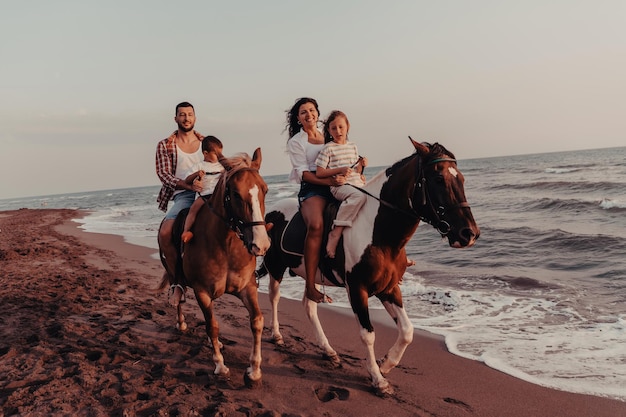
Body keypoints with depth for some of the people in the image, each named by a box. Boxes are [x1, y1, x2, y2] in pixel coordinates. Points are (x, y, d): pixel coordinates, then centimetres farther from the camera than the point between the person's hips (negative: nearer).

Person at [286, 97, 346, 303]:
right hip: (311, 189, -5)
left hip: (336, 186, 6)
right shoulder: (296, 141, 7)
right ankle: (310, 286, -32)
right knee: (316, 225, -35)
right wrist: (329, 180, -20)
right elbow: (304, 173, -5)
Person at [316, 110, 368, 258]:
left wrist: (362, 164, 3)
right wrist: (340, 170, -14)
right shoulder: (328, 149, 0)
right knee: (359, 196, -36)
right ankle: (336, 233, -37)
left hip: (357, 184, 7)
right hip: (339, 186, -7)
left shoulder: (353, 146, 18)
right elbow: (319, 173, -5)